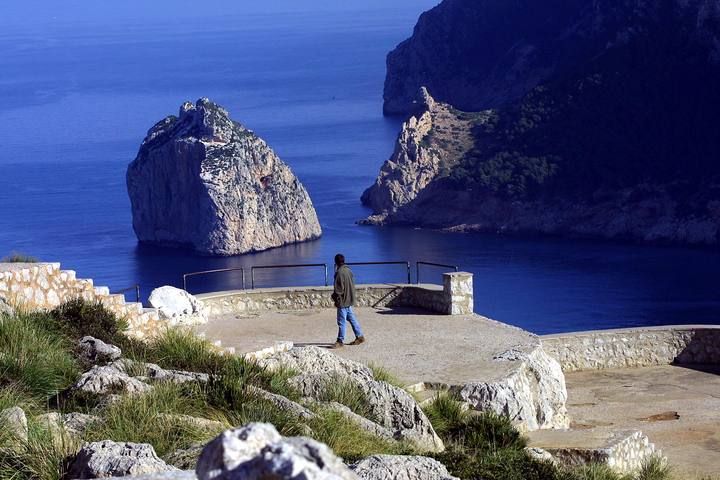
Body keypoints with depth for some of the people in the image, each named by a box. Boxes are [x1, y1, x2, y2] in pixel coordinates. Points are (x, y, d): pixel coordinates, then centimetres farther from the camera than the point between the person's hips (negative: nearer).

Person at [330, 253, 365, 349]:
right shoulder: (348, 270, 7)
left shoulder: (339, 273, -20)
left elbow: (338, 289, -19)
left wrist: (335, 297, -5)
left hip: (343, 300, -9)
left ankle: (340, 341, 3)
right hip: (349, 299, 9)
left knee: (341, 321, -2)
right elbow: (352, 284, 15)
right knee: (351, 318, 17)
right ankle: (360, 336, 22)